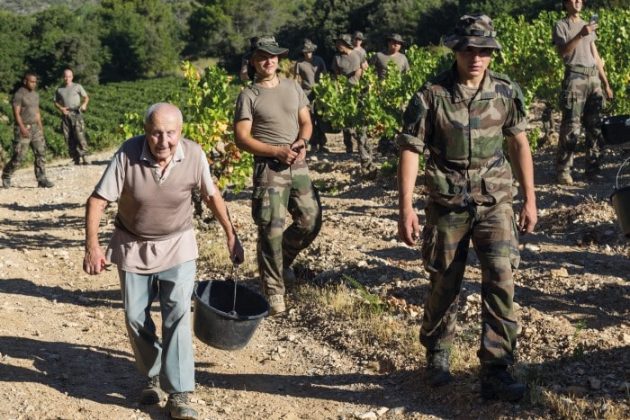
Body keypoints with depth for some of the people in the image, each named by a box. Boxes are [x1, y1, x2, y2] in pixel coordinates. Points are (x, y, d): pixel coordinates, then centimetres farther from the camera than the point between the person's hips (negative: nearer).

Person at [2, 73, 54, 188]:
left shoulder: (35, 94, 14)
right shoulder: (19, 94, -8)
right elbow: (16, 113, -13)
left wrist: (40, 127, 13)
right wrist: (22, 127, -22)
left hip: (35, 127, 7)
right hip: (23, 128, -7)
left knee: (41, 153, -2)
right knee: (19, 156, -5)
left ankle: (42, 179, -1)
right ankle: (6, 175, 17)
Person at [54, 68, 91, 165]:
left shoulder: (77, 87, 9)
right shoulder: (59, 90, 17)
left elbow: (86, 97, 9)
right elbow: (56, 102, 21)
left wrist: (84, 104, -11)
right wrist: (61, 108, 1)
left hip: (76, 113, -3)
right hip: (65, 115, 3)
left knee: (80, 135, -16)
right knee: (69, 138, -1)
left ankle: (85, 157, -18)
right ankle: (76, 158, 3)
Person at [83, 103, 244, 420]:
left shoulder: (194, 155, -19)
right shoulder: (127, 154, -24)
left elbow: (211, 195, -1)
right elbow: (97, 201, -20)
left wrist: (230, 235, 4)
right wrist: (92, 246, -30)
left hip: (177, 245, 0)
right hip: (133, 247, 1)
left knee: (177, 316, -9)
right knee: (136, 317, 10)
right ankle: (153, 378, 32)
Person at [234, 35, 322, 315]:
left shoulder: (293, 87, 11)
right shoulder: (248, 96, -4)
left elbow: (306, 121, 13)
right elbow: (242, 138, -8)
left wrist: (301, 141, -10)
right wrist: (277, 151, -18)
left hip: (298, 165, 5)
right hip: (269, 167, -5)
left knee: (310, 221, 6)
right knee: (271, 230, -5)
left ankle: (282, 260, 33)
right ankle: (274, 292, 4)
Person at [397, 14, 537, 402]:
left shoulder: (506, 92, -1)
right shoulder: (431, 95, -9)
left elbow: (519, 144, 8)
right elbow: (410, 150, -9)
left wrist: (530, 199, 8)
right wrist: (406, 209, -14)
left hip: (495, 201, 1)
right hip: (448, 203, -1)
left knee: (501, 280, -9)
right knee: (444, 284, 10)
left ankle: (496, 372, -3)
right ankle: (437, 356, 33)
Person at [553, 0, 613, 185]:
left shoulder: (588, 26, 21)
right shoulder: (561, 25, 3)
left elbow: (596, 57, 21)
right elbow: (562, 51, -12)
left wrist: (606, 83, 17)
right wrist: (580, 35, -24)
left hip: (594, 78, 6)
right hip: (575, 78, -6)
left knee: (595, 126, 4)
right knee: (571, 126, -10)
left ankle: (592, 168, 9)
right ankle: (563, 171, -7)